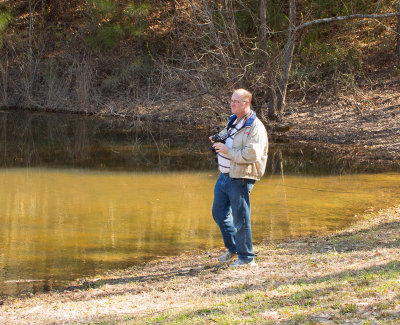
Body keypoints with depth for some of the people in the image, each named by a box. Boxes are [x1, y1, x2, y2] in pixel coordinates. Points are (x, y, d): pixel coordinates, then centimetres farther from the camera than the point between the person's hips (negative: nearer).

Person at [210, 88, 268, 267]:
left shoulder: (255, 127, -15)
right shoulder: (233, 121, 12)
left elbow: (252, 154, -26)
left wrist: (227, 151, -21)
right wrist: (218, 140, 8)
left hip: (240, 179, -9)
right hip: (225, 175, 9)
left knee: (240, 218, -2)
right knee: (219, 213, 17)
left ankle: (246, 257, 11)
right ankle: (233, 249, 33)